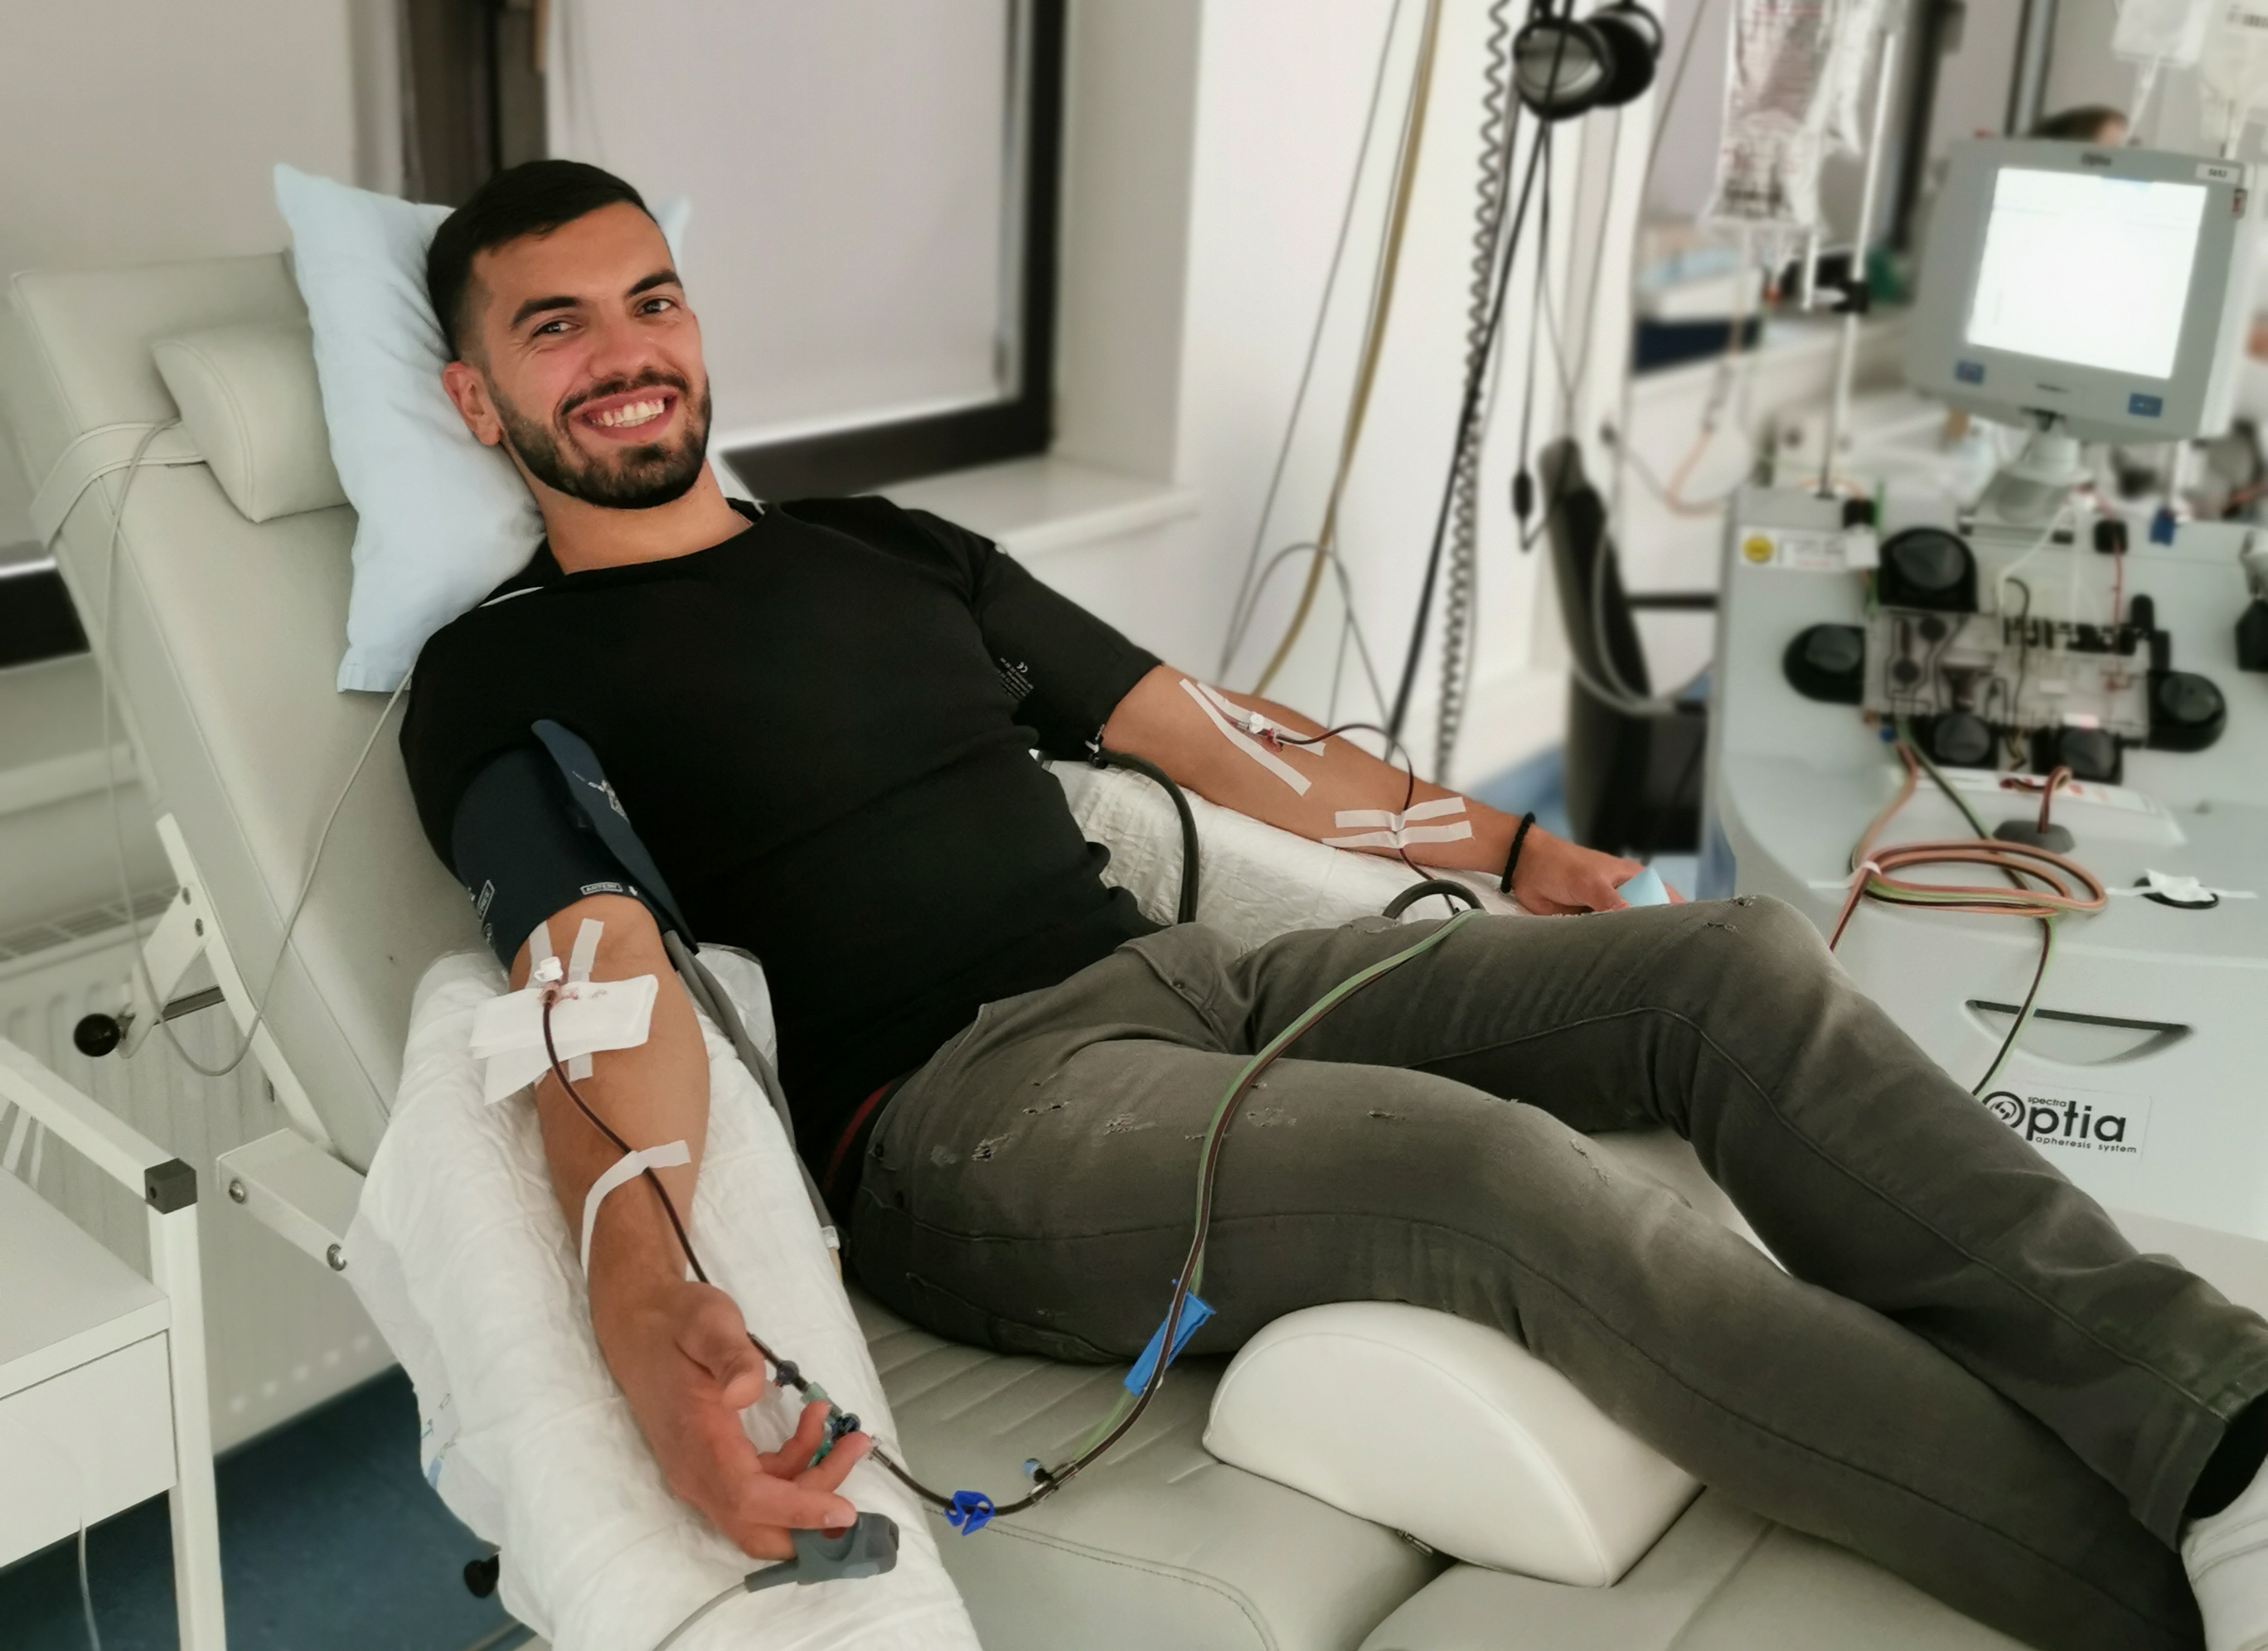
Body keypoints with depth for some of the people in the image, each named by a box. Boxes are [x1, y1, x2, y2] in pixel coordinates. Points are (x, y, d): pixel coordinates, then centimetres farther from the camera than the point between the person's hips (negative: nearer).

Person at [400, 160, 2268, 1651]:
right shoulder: (502, 681, 3)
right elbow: (604, 979, -16)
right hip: (960, 1110, -7)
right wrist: (649, 1309, -36)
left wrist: (1507, 844, 23)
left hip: (1189, 976, 7)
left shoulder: (890, 548, 22)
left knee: (1741, 962, -11)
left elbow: (1210, 731, 24)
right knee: (1498, 1173, -32)